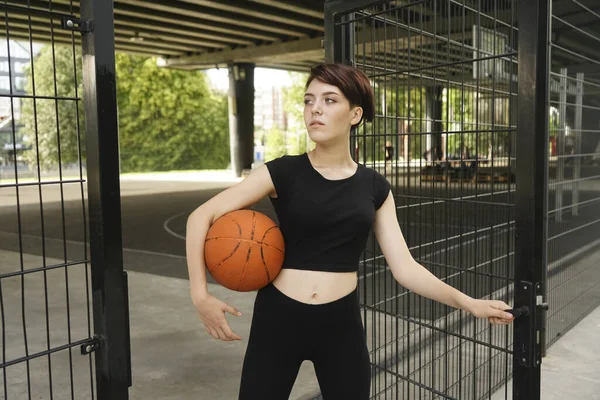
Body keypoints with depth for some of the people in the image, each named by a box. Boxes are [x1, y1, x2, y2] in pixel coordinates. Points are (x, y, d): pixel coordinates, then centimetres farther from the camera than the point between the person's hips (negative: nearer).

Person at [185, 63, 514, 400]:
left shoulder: (374, 187, 1)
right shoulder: (284, 172, -7)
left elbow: (404, 267, 1)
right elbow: (202, 216, -7)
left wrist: (469, 304, -6)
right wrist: (200, 295, -17)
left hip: (341, 322, 2)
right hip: (278, 317, -1)